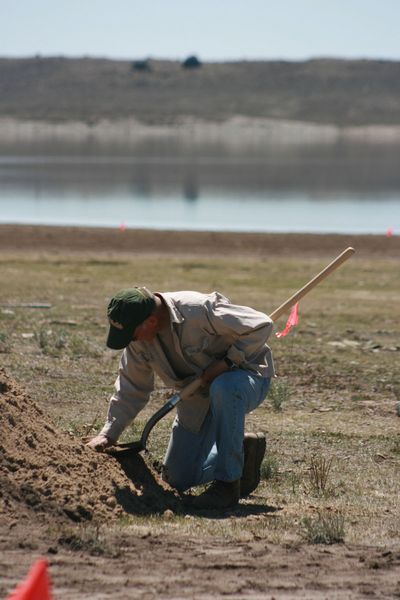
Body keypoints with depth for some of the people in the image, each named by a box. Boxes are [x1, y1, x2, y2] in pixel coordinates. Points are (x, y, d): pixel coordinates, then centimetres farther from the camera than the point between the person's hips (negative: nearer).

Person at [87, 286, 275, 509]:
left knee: (223, 388, -44)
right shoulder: (138, 336, -10)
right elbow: (132, 388, 0)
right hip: (199, 397, 7)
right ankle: (244, 450, 22)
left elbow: (261, 326, -26)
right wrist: (109, 433, -7)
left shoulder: (200, 311, -32)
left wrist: (227, 362, -30)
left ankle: (227, 484, -30)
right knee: (178, 480, 2)